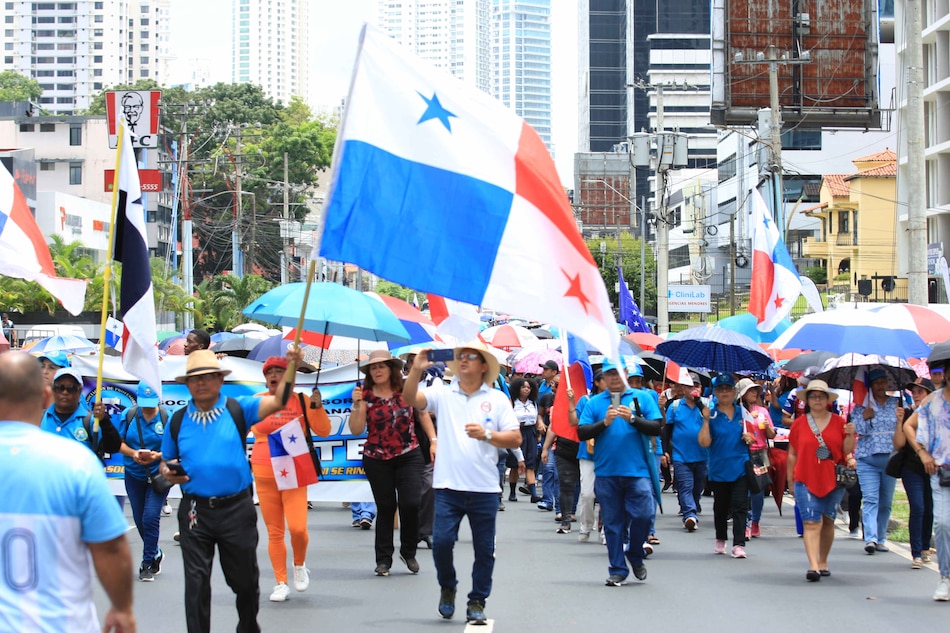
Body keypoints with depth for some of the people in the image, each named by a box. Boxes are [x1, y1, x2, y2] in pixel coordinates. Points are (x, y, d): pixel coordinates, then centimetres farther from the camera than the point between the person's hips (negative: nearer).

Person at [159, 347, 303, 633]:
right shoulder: (178, 420, 6)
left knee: (245, 580, 14)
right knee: (196, 583, 0)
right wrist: (168, 473, -7)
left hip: (236, 509, 0)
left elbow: (278, 401, -11)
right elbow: (166, 462, 16)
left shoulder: (238, 410, 1)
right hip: (195, 511, 0)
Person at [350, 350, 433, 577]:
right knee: (385, 507, 5)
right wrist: (356, 405, -21)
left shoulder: (406, 389, -2)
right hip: (377, 460, 0)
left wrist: (433, 440, 4)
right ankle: (383, 559, 16)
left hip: (409, 456, 0)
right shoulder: (365, 394, -3)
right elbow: (356, 430, -8)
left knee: (411, 503, -11)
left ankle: (408, 552, 12)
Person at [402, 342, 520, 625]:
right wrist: (416, 370, -24)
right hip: (448, 487, 0)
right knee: (441, 541, -8)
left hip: (484, 489, 0)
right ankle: (447, 588, 19)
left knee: (484, 549, 5)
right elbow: (409, 398, -9)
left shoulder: (497, 399, 5)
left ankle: (477, 603, 18)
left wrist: (487, 434, -14)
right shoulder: (442, 394, 6)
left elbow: (515, 439, 2)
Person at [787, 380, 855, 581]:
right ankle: (813, 566, -19)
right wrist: (791, 481, 9)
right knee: (811, 523, -11)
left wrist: (850, 435, -13)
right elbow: (792, 454, 9)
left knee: (828, 521, 11)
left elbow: (847, 450, 6)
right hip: (806, 481, -2)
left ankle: (823, 562, 26)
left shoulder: (838, 422, 5)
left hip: (833, 481, 2)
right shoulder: (799, 424, 4)